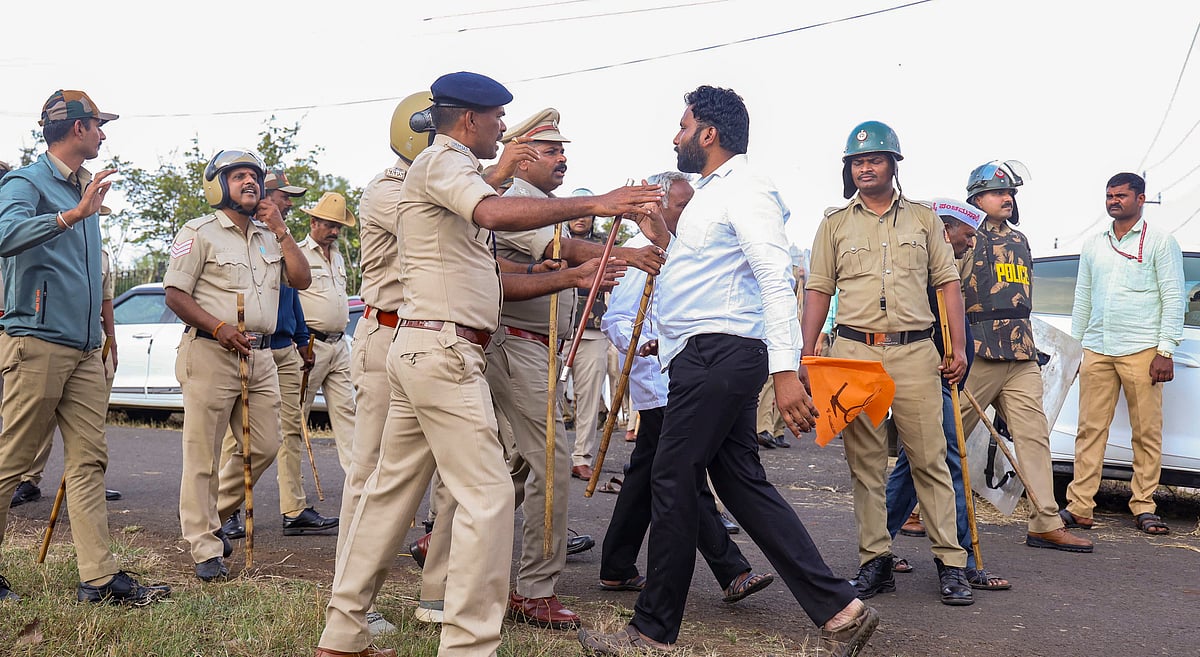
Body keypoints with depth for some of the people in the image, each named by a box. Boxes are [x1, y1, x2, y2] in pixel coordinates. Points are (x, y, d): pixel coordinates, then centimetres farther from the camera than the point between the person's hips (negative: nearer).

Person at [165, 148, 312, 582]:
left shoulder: (270, 236, 18)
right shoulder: (200, 233, 0)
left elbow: (301, 280, 7)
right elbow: (175, 294, -6)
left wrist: (280, 229, 3)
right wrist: (219, 328, -18)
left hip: (260, 356, 6)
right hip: (210, 353, -6)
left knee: (264, 447, 9)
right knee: (203, 455, -2)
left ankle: (210, 515, 29)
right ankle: (206, 549, 5)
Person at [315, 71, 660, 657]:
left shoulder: (449, 170, 25)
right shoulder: (441, 159, -6)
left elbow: (491, 275, 23)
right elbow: (496, 213, -28)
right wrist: (592, 204, -29)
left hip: (424, 348, 10)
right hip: (442, 349, -10)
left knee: (392, 489, 12)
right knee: (487, 494, -10)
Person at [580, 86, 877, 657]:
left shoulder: (744, 188, -9)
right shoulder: (709, 193, 23)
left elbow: (776, 280, -20)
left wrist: (786, 370, -27)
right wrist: (661, 242, 23)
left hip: (718, 353, -11)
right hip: (705, 354, 11)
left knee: (671, 482, -5)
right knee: (741, 482, 8)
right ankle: (838, 610, 11)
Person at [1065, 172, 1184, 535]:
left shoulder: (1160, 242, 5)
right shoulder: (1092, 246, 18)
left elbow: (1173, 298, 0)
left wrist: (1165, 350, -8)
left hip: (1141, 351, -4)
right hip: (1096, 351, 4)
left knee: (1147, 433, -1)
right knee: (1090, 429, 0)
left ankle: (1144, 508, 7)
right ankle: (1079, 507, 1)